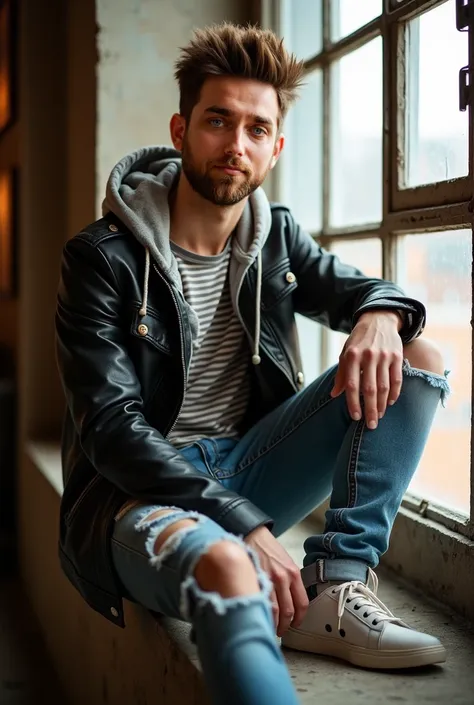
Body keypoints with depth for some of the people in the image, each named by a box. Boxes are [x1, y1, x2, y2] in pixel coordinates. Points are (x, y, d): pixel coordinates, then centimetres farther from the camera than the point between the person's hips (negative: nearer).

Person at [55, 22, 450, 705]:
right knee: (223, 565, -43)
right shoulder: (103, 258, -10)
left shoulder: (276, 236, 7)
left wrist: (380, 314, -12)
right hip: (140, 492, -7)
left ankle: (334, 588, -15)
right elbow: (112, 427, -17)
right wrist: (245, 527, -29)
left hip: (246, 469, 7)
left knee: (421, 361, -7)